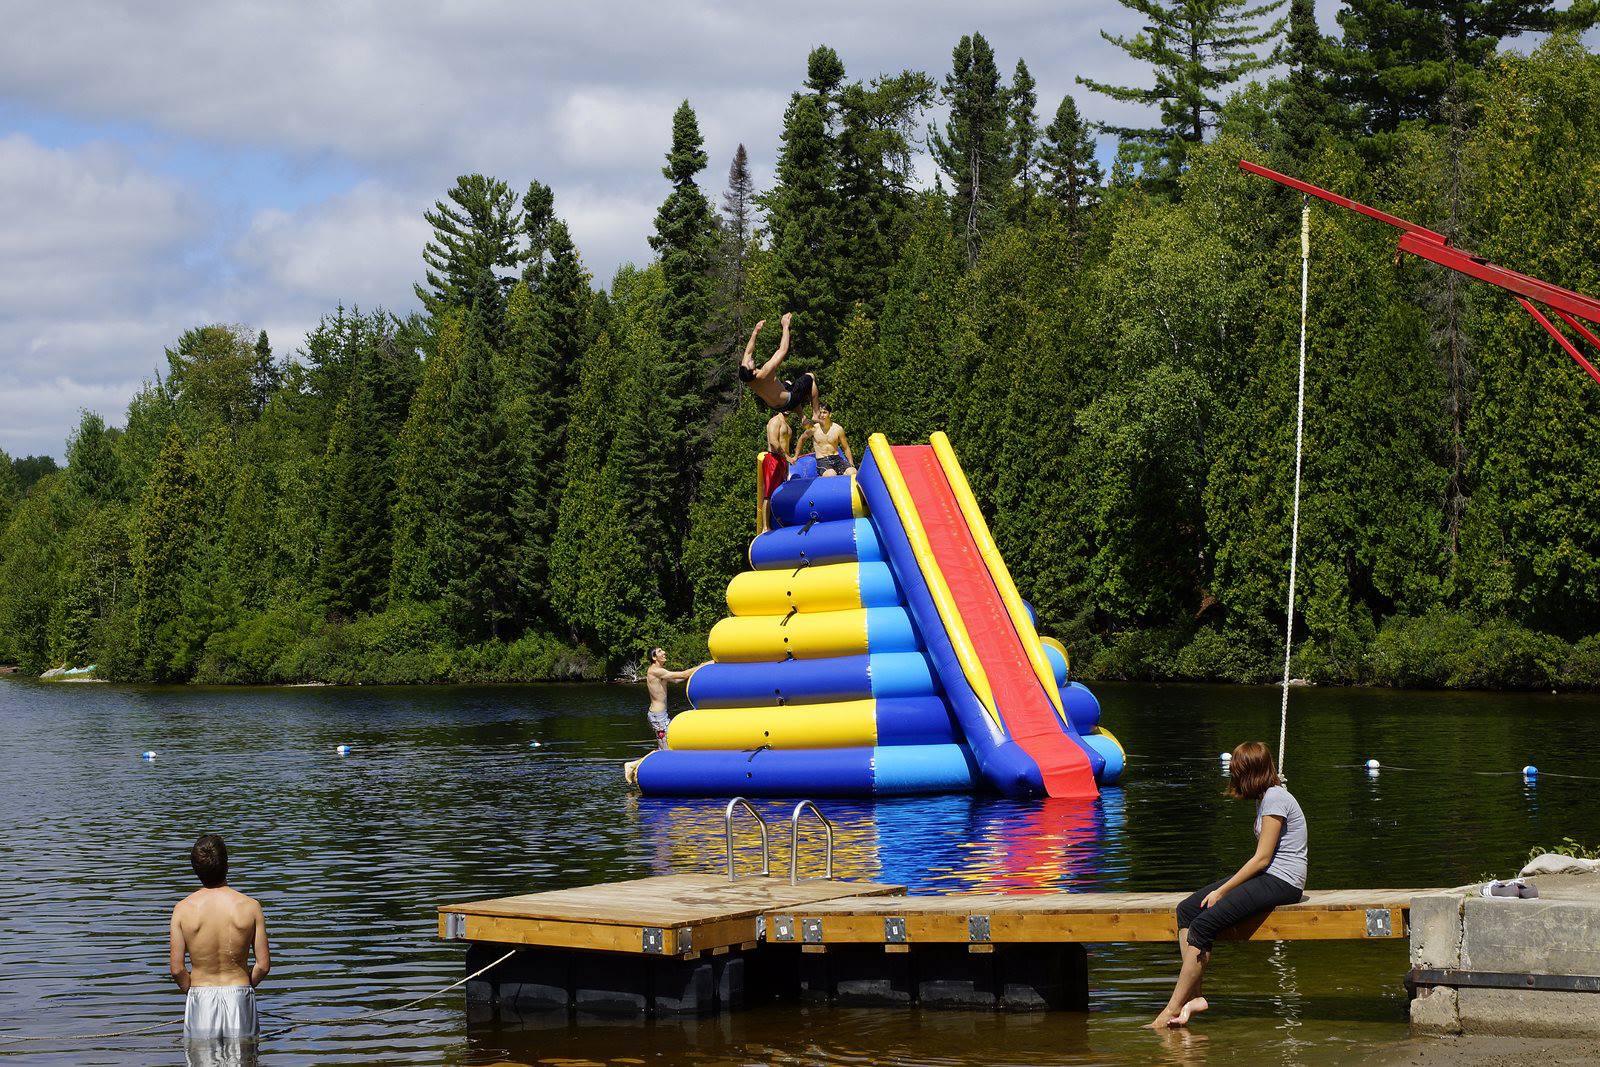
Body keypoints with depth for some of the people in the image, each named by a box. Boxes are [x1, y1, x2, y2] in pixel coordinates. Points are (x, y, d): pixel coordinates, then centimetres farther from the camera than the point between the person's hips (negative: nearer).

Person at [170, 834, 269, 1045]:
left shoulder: (183, 909, -7)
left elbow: (177, 969, -5)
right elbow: (263, 965, -4)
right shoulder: (250, 907, -7)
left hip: (200, 997, 0)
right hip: (239, 997, 0)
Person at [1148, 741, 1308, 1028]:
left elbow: (1262, 858, -16)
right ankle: (1193, 995, -12)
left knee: (1204, 924, -21)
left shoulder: (1275, 798, -13)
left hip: (1282, 881, -10)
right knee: (1186, 910, -2)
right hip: (1266, 877, 10)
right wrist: (1224, 888, 8)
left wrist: (1221, 891, -12)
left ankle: (1174, 1007, -16)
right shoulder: (1265, 796, 18)